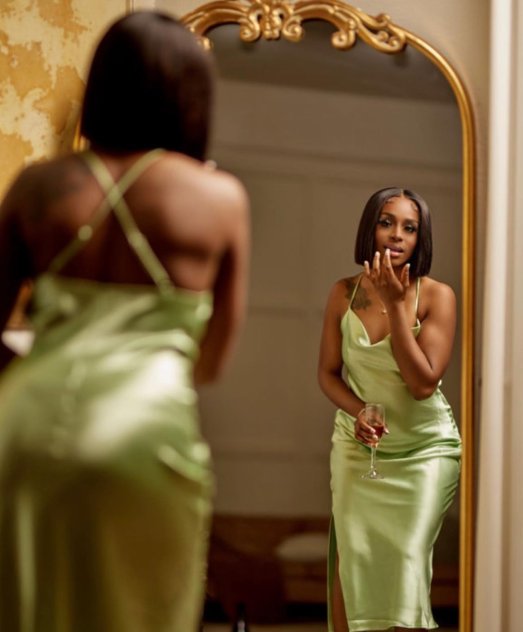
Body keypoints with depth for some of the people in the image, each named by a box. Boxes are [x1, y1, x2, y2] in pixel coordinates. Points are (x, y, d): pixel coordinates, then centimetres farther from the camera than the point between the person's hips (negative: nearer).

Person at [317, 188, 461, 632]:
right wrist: (357, 411, -18)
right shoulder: (345, 293, -3)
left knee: (409, 559, -10)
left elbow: (423, 382, -19)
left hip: (424, 448, -2)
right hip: (358, 444, 3)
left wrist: (396, 303, -23)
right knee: (350, 557, -1)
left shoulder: (437, 296, -12)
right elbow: (328, 372, 3)